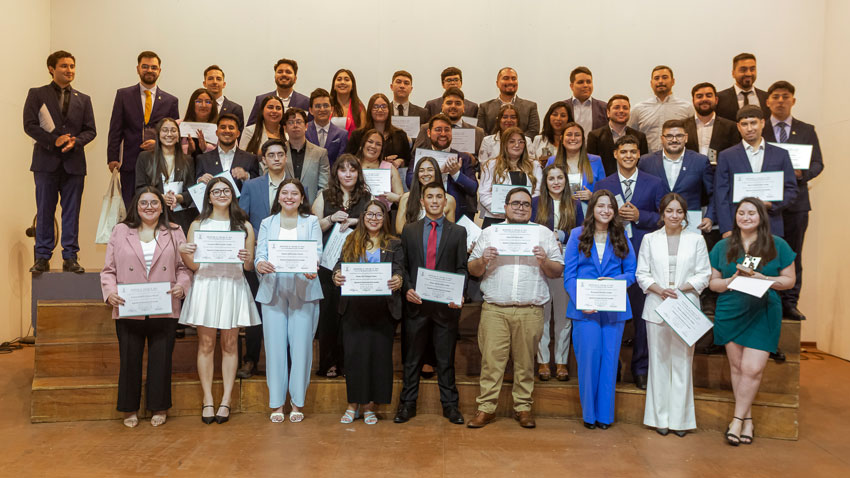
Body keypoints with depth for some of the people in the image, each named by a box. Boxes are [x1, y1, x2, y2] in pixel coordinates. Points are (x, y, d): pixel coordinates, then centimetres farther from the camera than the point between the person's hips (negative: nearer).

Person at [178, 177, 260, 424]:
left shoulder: (244, 226, 10)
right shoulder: (198, 225, 9)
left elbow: (249, 267, 8)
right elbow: (193, 265, 7)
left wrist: (247, 259, -14)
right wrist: (183, 252, -13)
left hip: (233, 286, 0)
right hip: (205, 286, 0)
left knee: (230, 344, 3)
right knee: (206, 344, 1)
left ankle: (226, 400, 9)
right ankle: (208, 400, 9)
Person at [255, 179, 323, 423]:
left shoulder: (311, 222, 11)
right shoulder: (267, 223, 15)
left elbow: (317, 251, -2)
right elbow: (260, 253, 3)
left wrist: (311, 268, -24)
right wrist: (260, 264, -21)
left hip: (304, 290, -1)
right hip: (273, 290, 1)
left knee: (302, 346, -2)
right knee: (275, 347, 0)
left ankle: (297, 401, 11)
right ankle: (276, 403, 11)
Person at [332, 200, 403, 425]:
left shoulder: (394, 244, 10)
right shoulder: (351, 241, 14)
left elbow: (399, 269, -1)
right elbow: (340, 264, 7)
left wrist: (398, 280, -23)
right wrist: (337, 276, -16)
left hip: (382, 308, -1)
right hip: (354, 307, 1)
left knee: (379, 353, 1)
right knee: (354, 352, 1)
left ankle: (369, 406, 13)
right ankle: (353, 404, 14)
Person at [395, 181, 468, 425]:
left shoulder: (458, 232, 7)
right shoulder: (409, 230, 9)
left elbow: (462, 268, 3)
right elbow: (403, 265, 8)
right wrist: (407, 288, -10)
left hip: (446, 304, -1)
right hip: (416, 303, 1)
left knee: (446, 358, 7)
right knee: (412, 357, 9)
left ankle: (450, 405, 19)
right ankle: (407, 404, 20)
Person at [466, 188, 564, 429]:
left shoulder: (544, 233, 13)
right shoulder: (489, 233, 13)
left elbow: (558, 271, 9)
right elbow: (473, 270, 12)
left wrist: (544, 261, -9)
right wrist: (483, 260, -8)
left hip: (530, 311, 0)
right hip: (494, 309, 0)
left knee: (525, 361, 4)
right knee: (491, 359, -2)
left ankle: (523, 407, 17)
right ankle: (486, 408, 6)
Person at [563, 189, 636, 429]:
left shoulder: (621, 237, 10)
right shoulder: (577, 235, 5)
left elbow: (631, 272, 8)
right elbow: (569, 274, 0)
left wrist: (613, 281, -13)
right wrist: (580, 301, -13)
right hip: (585, 309, -2)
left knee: (609, 359, 4)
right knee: (588, 357, -3)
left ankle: (605, 414, 17)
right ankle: (589, 413, 13)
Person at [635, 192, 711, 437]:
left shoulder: (696, 239, 7)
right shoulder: (650, 239, 8)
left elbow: (704, 275, 4)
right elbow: (642, 273, 5)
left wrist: (679, 289, -11)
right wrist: (660, 290, -12)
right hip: (657, 307, 1)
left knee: (682, 361, 1)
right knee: (659, 361, 4)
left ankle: (680, 418, 11)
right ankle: (661, 417, 13)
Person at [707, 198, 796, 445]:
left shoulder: (777, 245, 3)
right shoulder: (723, 246, 8)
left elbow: (789, 280, 3)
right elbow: (713, 283, 8)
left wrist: (759, 278, -13)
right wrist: (734, 278, -13)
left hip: (763, 314, -2)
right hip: (730, 313, 2)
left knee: (752, 369, -9)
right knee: (737, 367, 5)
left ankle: (737, 419, 4)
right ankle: (748, 419, 18)